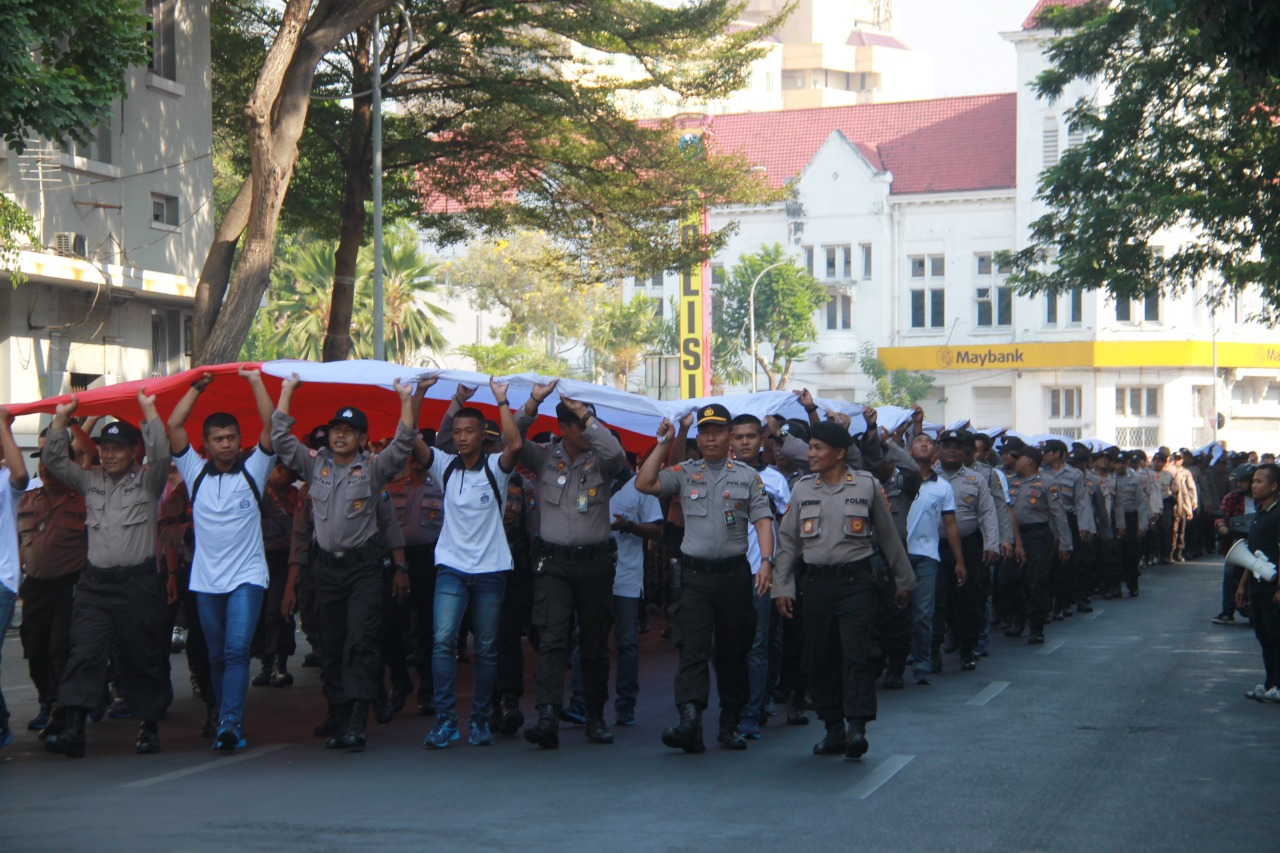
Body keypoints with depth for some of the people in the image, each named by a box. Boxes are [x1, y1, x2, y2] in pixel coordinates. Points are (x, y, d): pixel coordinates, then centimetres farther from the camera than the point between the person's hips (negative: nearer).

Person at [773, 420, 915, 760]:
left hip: (856, 581, -3)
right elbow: (788, 540, 13)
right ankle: (833, 729, 13)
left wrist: (903, 580, 15)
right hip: (815, 582, 3)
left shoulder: (867, 486, 2)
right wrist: (782, 586, 8)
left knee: (857, 652, -13)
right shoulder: (802, 489, 9)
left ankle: (857, 727, -15)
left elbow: (888, 536, 10)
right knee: (821, 657, 4)